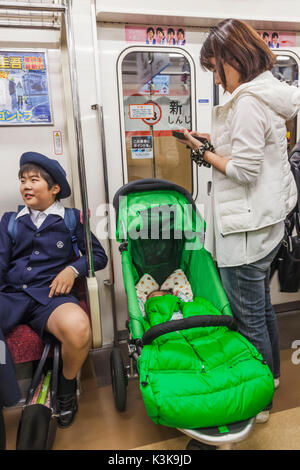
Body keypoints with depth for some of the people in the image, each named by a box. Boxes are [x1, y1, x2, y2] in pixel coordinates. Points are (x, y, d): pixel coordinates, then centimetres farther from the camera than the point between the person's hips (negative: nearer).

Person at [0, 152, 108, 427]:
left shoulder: (71, 218, 13)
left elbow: (99, 256, 11)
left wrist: (72, 268, -8)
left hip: (49, 295, -2)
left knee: (78, 327, -37)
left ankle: (67, 387, -1)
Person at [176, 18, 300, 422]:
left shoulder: (247, 102, -18)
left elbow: (244, 170, -21)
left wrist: (204, 153, -9)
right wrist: (213, 142, 10)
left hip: (248, 227, -11)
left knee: (248, 318, 4)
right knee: (261, 305, 24)